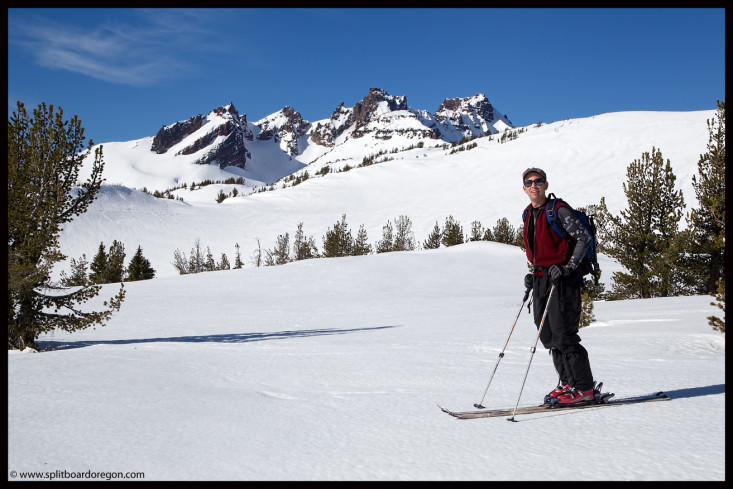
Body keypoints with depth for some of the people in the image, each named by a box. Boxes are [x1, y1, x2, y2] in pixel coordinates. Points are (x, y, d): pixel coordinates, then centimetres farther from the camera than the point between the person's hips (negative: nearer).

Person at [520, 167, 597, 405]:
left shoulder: (559, 210, -10)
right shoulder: (529, 214, 14)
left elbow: (584, 238, -12)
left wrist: (568, 267, -19)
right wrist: (534, 274, 14)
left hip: (562, 279, -8)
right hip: (541, 278, 8)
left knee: (563, 335, -10)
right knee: (548, 336, 9)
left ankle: (585, 389, 0)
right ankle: (567, 383, 20)